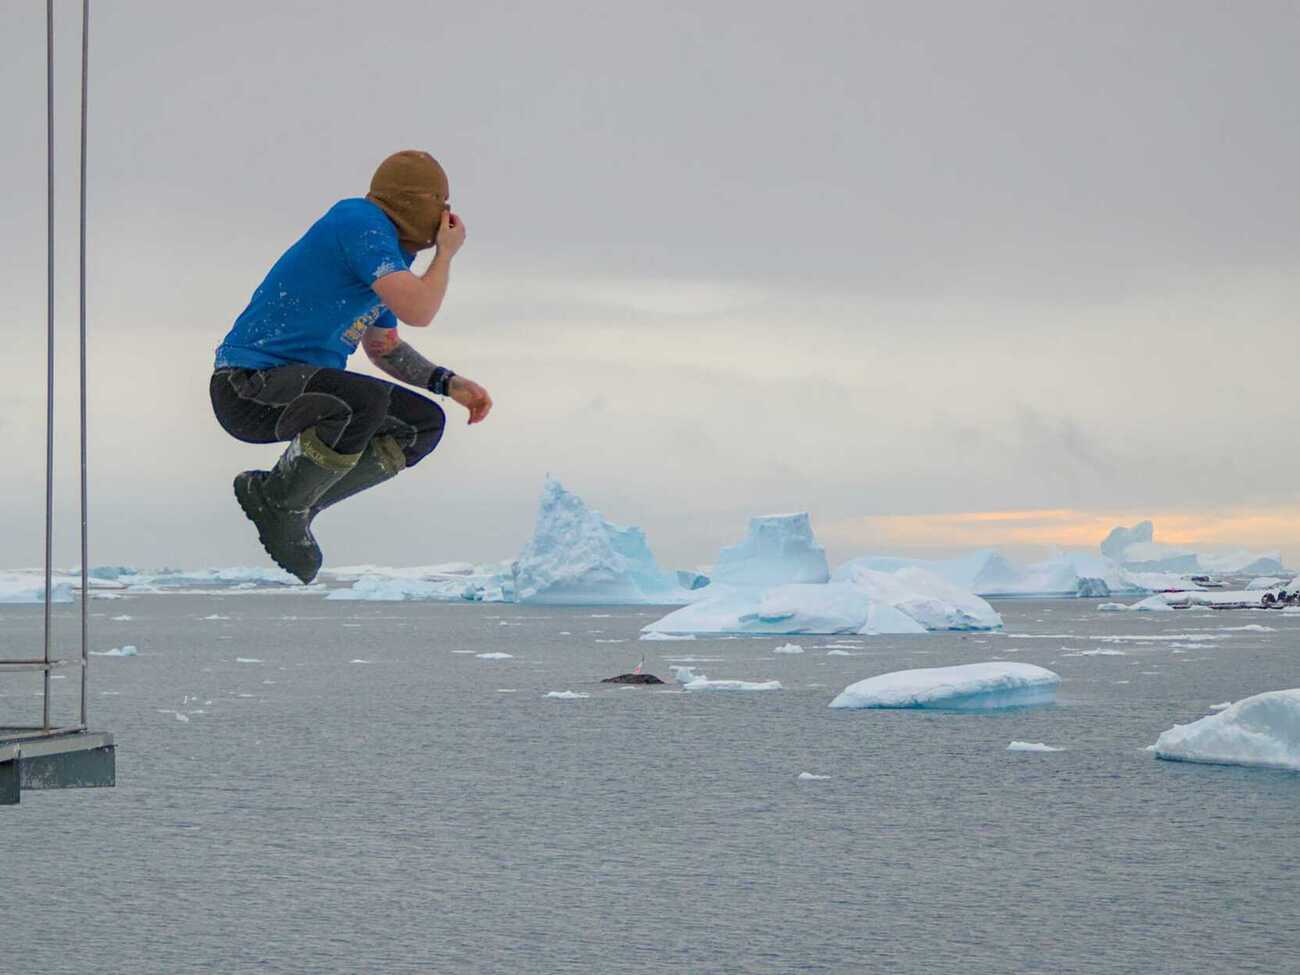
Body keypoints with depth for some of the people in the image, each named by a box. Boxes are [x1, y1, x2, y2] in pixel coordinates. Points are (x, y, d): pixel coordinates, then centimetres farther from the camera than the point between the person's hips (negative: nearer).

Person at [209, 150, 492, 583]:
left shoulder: (394, 255, 16)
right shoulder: (360, 222, -14)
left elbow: (383, 348, 28)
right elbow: (417, 311, -25)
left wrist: (448, 382, 14)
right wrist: (447, 253, -7)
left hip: (298, 383, 10)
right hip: (248, 387, -10)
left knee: (425, 422, 6)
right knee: (368, 402, -35)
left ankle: (294, 505, 4)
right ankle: (275, 499, -10)